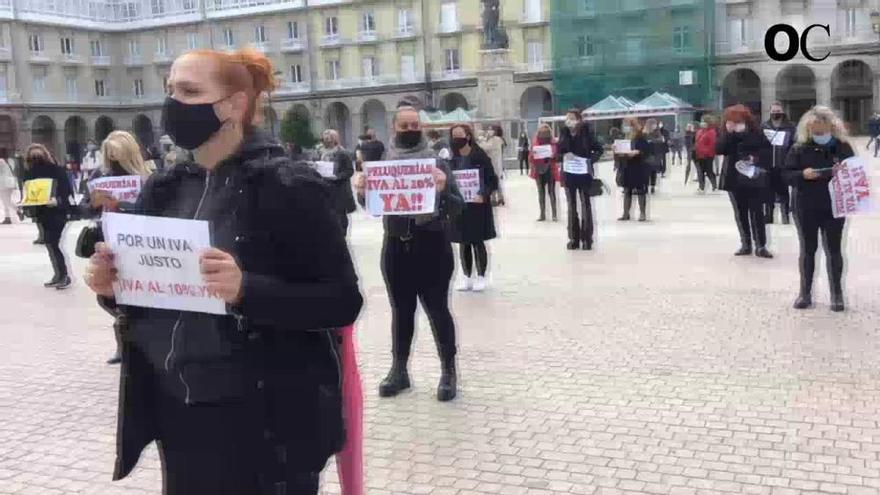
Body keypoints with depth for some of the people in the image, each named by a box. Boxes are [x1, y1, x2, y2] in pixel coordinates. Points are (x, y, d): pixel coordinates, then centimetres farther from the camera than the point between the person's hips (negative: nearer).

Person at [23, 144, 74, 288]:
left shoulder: (57, 170, -12)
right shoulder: (30, 172, 3)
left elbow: (67, 192, -14)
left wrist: (57, 201, -30)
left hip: (58, 212, -6)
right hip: (41, 214, 6)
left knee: (57, 244, -7)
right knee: (50, 245, 11)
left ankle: (65, 276, 4)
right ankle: (58, 275, 22)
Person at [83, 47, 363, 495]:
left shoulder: (287, 187, -12)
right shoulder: (162, 190, 7)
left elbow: (343, 301, -15)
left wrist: (246, 289, -28)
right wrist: (112, 287, -5)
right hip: (177, 415, 6)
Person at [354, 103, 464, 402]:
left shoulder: (437, 163, -3)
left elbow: (457, 208, -7)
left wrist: (442, 190, -27)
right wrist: (361, 193, -10)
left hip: (432, 247, -3)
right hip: (396, 247, 3)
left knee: (437, 309, 1)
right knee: (401, 311, 12)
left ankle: (449, 371, 12)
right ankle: (398, 370, 22)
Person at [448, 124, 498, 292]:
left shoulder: (480, 156, -8)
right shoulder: (451, 158, 3)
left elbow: (493, 180, -7)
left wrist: (483, 195, -21)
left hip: (477, 204, -4)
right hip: (458, 205, 4)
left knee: (477, 241, 2)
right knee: (463, 243, 10)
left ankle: (481, 277, 14)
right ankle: (466, 277, 20)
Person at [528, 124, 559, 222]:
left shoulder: (553, 144, -3)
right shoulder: (535, 144, 3)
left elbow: (558, 156, -3)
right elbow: (530, 159, 3)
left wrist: (554, 156, -23)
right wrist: (532, 155, -18)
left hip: (550, 171, -3)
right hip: (539, 171, 3)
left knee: (551, 192, -1)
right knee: (541, 192, 8)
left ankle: (554, 214, 4)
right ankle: (542, 214, 15)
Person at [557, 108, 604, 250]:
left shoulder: (587, 132, -8)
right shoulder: (564, 133, 1)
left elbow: (599, 149, 0)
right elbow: (558, 153, 6)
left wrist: (591, 159, -14)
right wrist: (564, 156, -14)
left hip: (584, 173, -3)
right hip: (568, 174, 3)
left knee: (585, 204, 3)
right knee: (572, 205, 9)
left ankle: (587, 239, 9)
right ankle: (574, 238, 16)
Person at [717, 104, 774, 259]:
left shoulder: (757, 132, -5)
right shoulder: (727, 134, 2)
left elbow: (767, 150, -5)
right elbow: (719, 149, -11)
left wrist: (760, 163, -20)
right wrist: (729, 133, -19)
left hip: (754, 179, -3)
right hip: (734, 179, 3)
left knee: (757, 212, -2)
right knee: (740, 213, 9)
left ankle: (761, 246, 4)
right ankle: (746, 244, 19)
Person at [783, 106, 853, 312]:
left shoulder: (843, 147, 0)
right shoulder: (798, 149, -3)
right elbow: (786, 174, -4)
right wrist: (803, 174, -22)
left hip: (834, 208, 0)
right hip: (806, 208, 0)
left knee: (834, 250, 6)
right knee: (807, 250, 8)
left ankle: (837, 294, 15)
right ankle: (805, 293, 17)